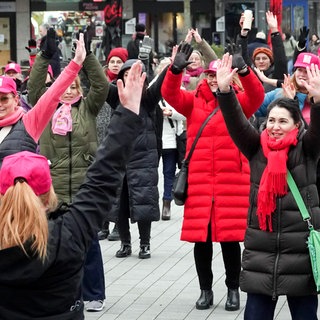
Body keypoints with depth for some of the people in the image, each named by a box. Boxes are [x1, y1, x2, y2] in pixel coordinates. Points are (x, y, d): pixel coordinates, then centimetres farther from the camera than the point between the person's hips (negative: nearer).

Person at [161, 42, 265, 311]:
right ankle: (206, 290, 19)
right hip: (199, 181, 2)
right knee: (200, 237, 6)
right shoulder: (194, 102, 7)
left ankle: (233, 290, 17)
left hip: (232, 182, -2)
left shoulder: (238, 102, 3)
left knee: (230, 237, 3)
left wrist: (245, 72, -34)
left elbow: (257, 96, -15)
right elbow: (170, 94, -8)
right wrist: (176, 69, -27)